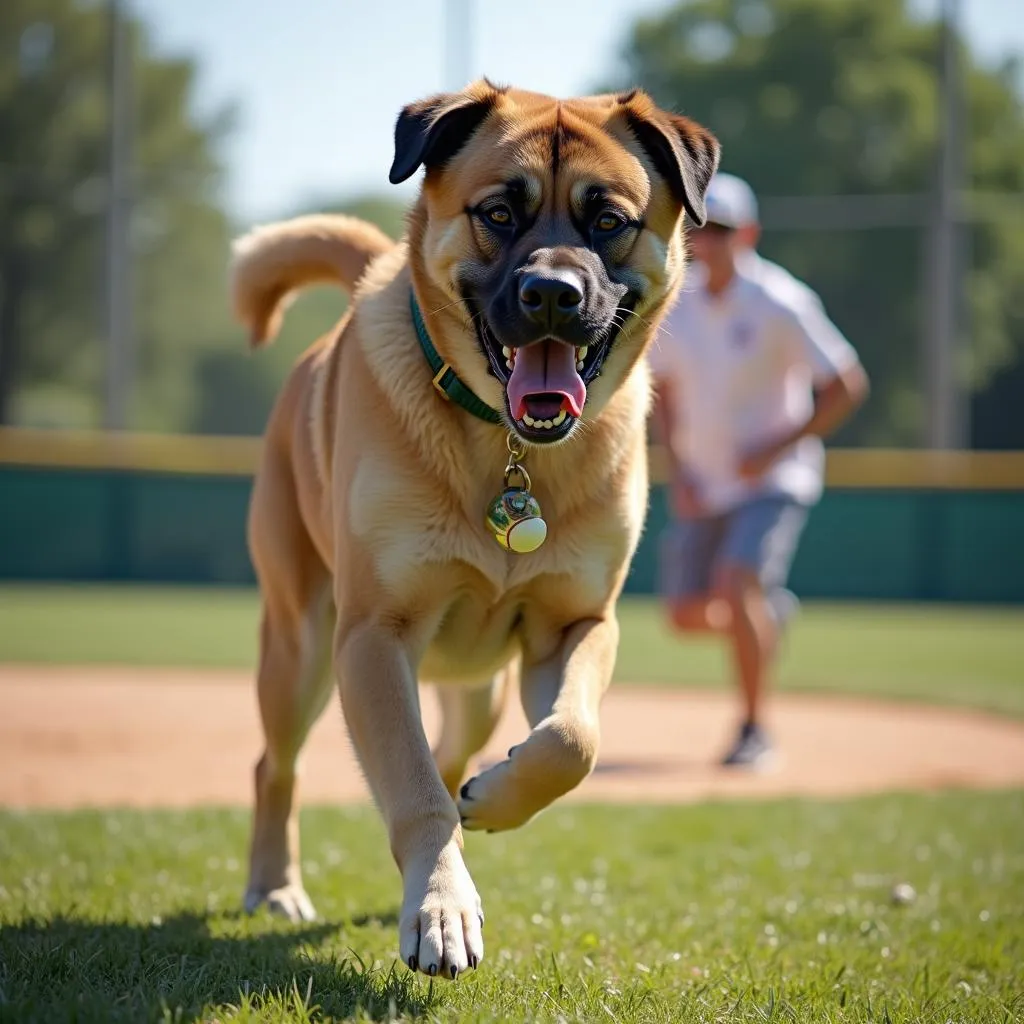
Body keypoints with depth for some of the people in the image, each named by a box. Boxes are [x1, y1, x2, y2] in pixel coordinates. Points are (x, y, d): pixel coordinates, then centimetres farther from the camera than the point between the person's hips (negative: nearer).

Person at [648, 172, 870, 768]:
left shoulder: (780, 304, -15)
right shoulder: (677, 303, 1)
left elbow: (848, 386, -12)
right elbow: (665, 390, 15)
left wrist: (777, 449, -18)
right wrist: (678, 472, 3)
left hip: (773, 480, -6)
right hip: (703, 486, 6)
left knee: (734, 585, -25)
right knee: (689, 615, 4)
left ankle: (755, 729, -9)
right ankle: (769, 613, 37)